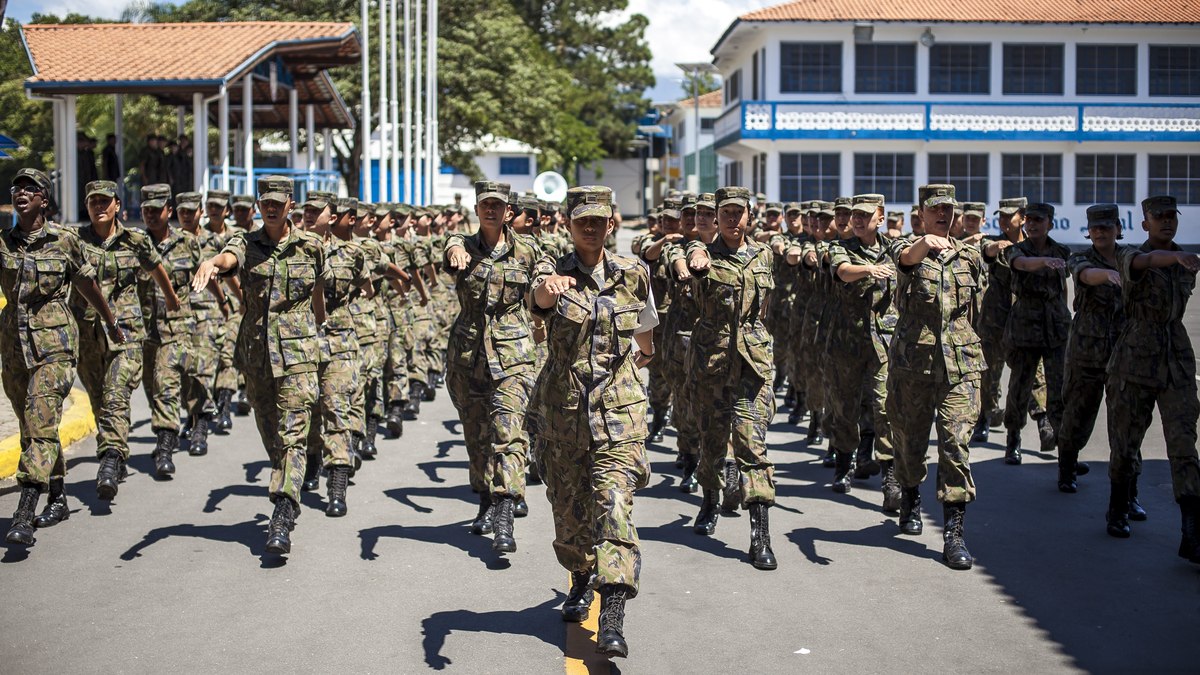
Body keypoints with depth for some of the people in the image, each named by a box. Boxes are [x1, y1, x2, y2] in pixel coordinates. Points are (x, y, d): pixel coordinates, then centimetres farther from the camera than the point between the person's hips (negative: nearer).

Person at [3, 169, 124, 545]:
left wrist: (111, 324, 22)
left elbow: (88, 286, 11)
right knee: (32, 426, 13)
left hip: (54, 342, -4)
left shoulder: (65, 240, -2)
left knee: (40, 423, -15)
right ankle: (58, 500, 28)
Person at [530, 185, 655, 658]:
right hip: (564, 407, 1)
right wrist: (548, 287, -52)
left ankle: (613, 619, -16)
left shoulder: (633, 275, 4)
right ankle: (582, 579, 40)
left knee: (613, 504, -13)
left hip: (619, 409, 0)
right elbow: (540, 295, -29)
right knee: (568, 507, 11)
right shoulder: (554, 271, -3)